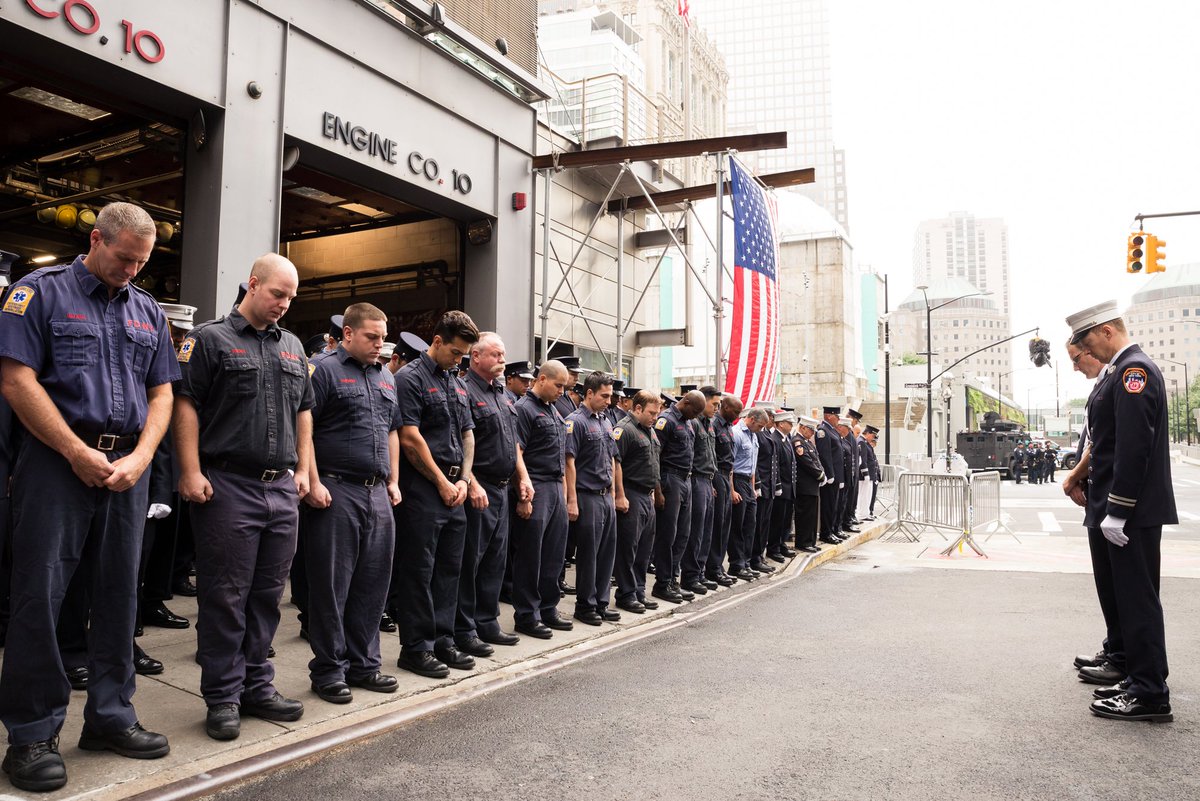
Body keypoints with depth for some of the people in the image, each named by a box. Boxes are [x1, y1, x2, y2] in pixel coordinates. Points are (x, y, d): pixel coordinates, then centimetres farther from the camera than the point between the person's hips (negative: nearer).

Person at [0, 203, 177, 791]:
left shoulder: (148, 312, 15)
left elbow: (162, 394, 11)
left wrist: (139, 459, -4)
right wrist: (80, 454, -12)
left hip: (128, 468, 5)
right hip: (57, 459, -4)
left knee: (119, 593, 9)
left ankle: (110, 716, 21)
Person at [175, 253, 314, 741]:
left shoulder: (293, 348, 17)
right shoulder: (211, 339, 0)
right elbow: (186, 405, -6)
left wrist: (302, 469, 12)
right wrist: (191, 471, -14)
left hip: (281, 489, 6)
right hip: (228, 486, -5)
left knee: (267, 594, 11)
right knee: (225, 596, 1)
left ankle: (256, 686, 23)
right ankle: (222, 697, 13)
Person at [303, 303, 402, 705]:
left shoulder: (386, 378, 17)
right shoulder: (325, 370, -4)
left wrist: (393, 481, 15)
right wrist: (313, 483, -15)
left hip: (378, 493, 7)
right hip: (336, 491, -6)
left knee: (372, 584, 11)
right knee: (331, 585, 1)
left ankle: (363, 663, 23)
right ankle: (329, 670, 13)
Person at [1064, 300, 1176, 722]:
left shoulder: (1134, 370, -16)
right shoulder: (1122, 370, 15)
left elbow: (1133, 446, -23)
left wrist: (1116, 511, -21)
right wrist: (1102, 504, 20)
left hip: (1132, 511, -10)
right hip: (1131, 509, 10)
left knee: (1137, 598, -3)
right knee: (1136, 597, 16)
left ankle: (1150, 695, 6)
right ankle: (1143, 682, 26)